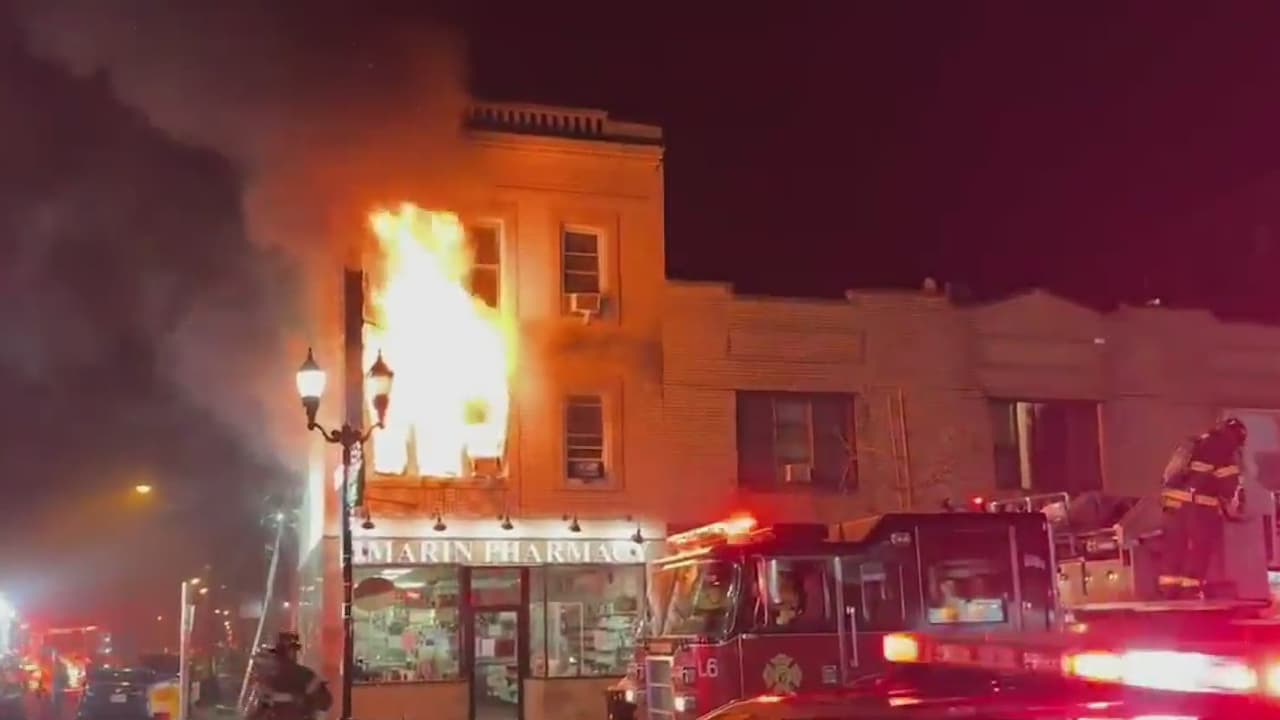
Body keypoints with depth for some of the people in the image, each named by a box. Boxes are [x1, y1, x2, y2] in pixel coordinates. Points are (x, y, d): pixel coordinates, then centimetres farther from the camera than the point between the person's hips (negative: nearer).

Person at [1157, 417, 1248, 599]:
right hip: (1199, 506, -7)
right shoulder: (1225, 452, -2)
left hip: (1174, 502, 7)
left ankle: (1169, 590, 11)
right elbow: (1229, 485, -6)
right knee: (1200, 549, 1)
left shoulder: (1196, 444, 22)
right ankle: (1190, 591, -1)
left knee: (1175, 547, 9)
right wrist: (1232, 509, 11)